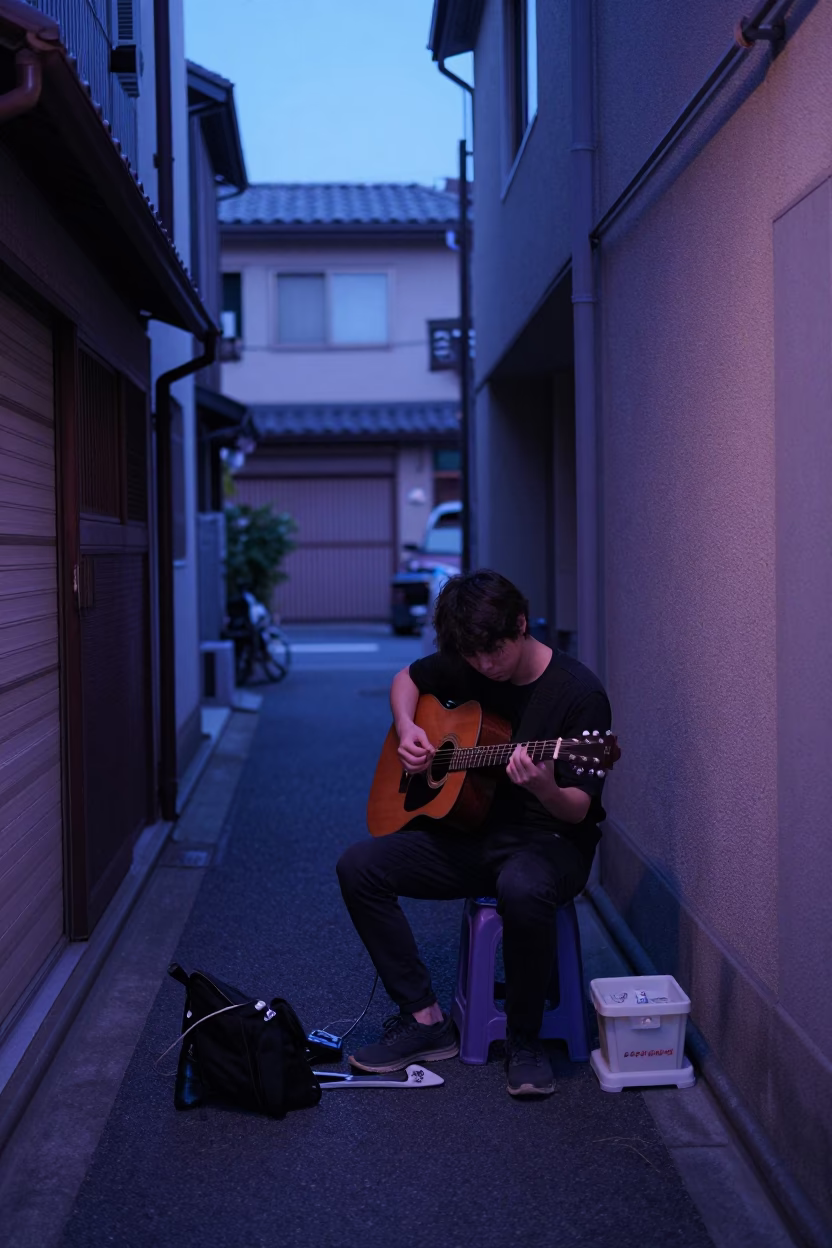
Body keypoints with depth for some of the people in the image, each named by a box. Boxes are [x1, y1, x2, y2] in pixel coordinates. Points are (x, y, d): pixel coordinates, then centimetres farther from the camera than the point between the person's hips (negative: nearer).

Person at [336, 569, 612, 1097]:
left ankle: (525, 1038, -15)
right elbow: (408, 678, 23)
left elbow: (578, 811, -16)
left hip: (549, 841, -6)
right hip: (471, 834, 6)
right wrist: (407, 731, 2)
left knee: (523, 889, -41)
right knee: (359, 867, -13)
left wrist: (545, 789, -39)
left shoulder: (579, 692, -15)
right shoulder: (467, 666, 1)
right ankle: (426, 1019, -5)